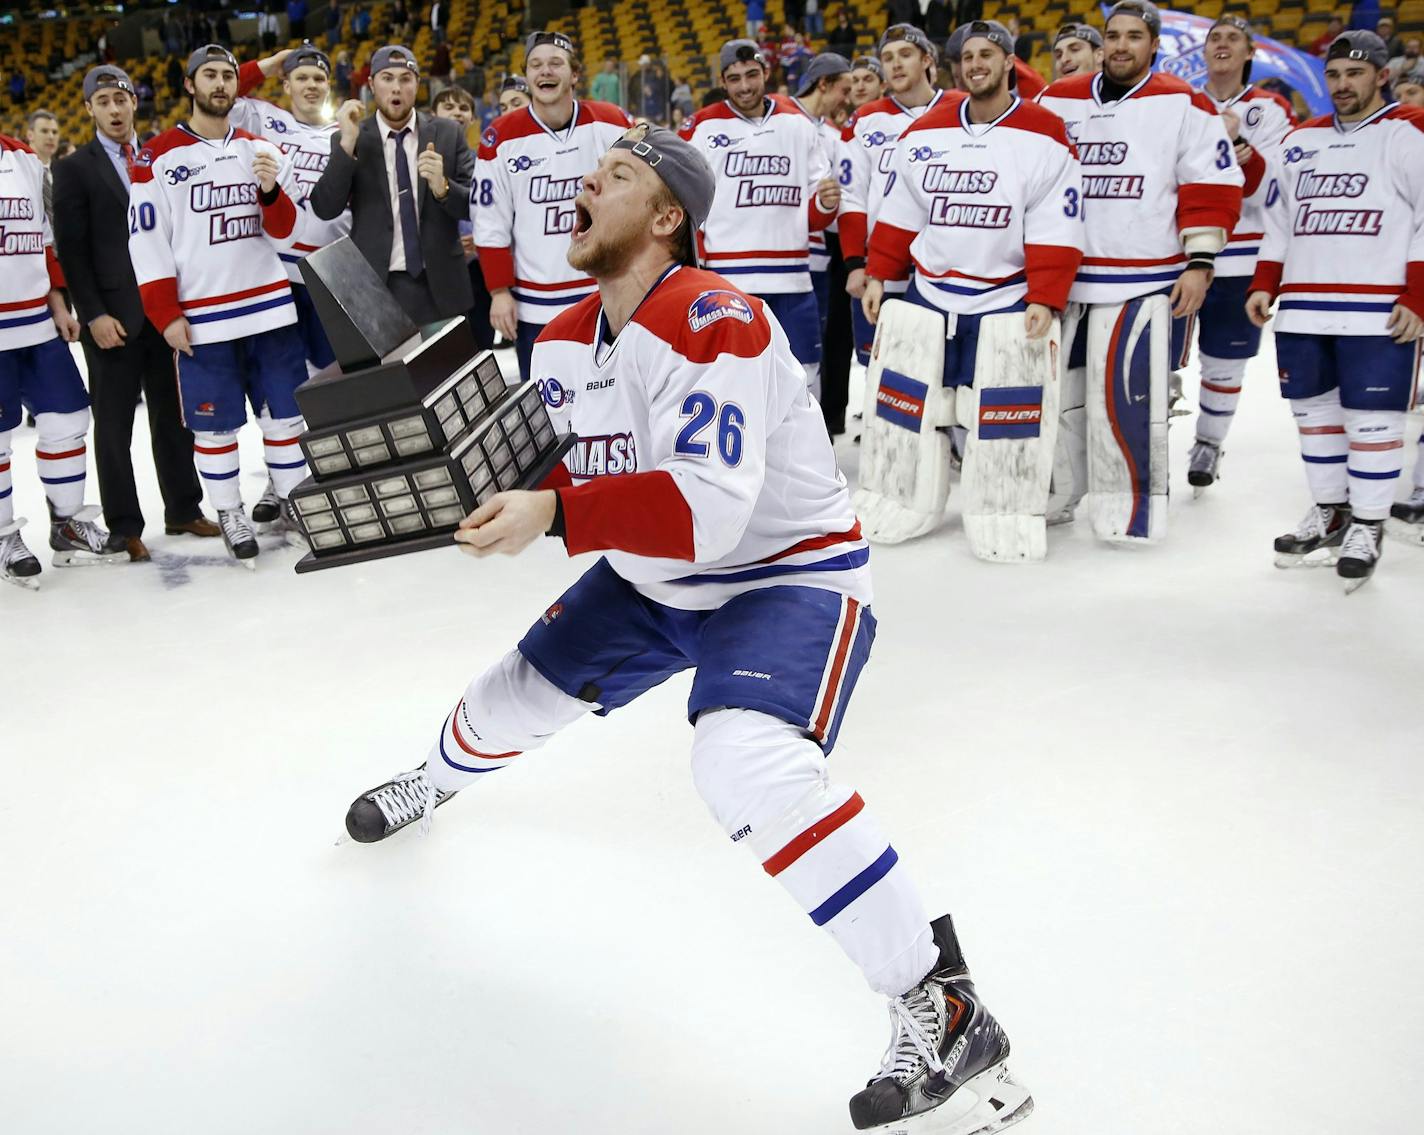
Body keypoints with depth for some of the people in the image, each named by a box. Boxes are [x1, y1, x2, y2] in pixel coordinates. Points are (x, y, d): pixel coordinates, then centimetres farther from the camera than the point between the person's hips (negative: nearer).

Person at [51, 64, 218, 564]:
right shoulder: (74, 169, 0)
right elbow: (71, 250, -4)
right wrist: (94, 314, -13)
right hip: (112, 315, -3)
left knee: (173, 415, 11)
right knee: (114, 424, 3)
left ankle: (183, 509, 23)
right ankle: (123, 527, 10)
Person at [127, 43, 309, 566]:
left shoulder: (261, 149, 9)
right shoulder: (158, 156, -4)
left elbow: (284, 234, 7)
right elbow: (147, 242, -5)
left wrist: (270, 191, -13)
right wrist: (166, 316, -10)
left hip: (270, 306, 4)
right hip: (202, 317, -4)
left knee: (286, 411, 10)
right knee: (214, 423, 3)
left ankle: (293, 502, 24)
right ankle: (229, 514, 18)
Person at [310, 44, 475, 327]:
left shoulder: (449, 134, 4)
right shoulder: (347, 141, 2)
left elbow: (475, 206, 2)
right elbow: (325, 209, -7)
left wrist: (442, 187, -19)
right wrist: (348, 143, -17)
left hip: (439, 285, 1)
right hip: (376, 285, -1)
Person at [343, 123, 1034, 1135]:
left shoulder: (715, 321, -27)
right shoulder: (565, 341, 1)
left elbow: (709, 508, -37)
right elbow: (545, 471, 9)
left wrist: (554, 515, -40)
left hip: (790, 573, -8)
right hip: (651, 581, 9)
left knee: (747, 764, -33)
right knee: (520, 694, 16)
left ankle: (947, 1017, -24)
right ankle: (441, 777, 55)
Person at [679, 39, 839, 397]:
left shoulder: (799, 125, 11)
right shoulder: (701, 128, 0)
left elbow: (814, 215, 13)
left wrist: (825, 203, -9)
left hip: (791, 282, 3)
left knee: (803, 391, 8)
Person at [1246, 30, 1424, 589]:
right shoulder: (1301, 140, 16)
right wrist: (1264, 285, 12)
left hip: (1379, 314, -6)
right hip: (1303, 311, 6)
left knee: (1372, 419, -3)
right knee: (1315, 412, 12)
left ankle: (1366, 528, 9)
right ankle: (1330, 513, 27)